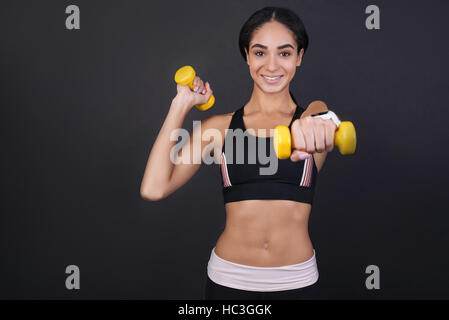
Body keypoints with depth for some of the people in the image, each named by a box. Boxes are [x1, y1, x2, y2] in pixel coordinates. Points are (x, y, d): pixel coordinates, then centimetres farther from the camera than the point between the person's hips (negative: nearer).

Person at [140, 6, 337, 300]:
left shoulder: (315, 124, -1)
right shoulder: (221, 127, -2)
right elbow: (154, 188, -12)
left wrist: (317, 125, -48)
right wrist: (182, 104, -7)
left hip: (296, 281, 0)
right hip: (229, 278, 0)